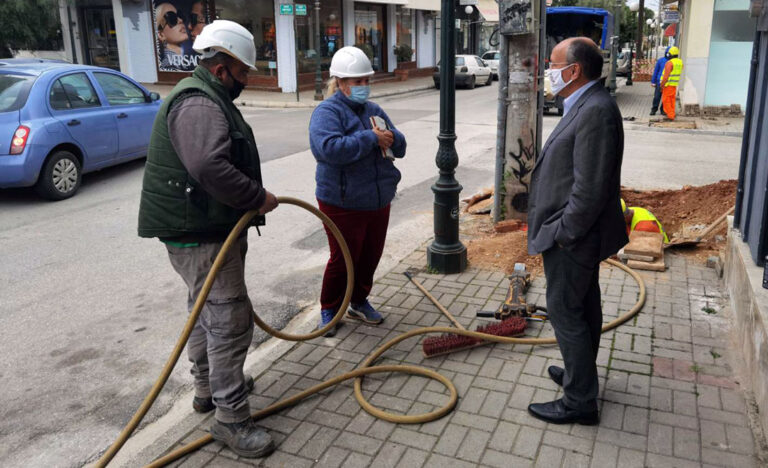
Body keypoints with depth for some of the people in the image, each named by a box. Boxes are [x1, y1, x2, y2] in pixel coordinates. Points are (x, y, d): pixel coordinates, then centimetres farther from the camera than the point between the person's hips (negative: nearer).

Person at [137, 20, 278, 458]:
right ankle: (231, 419, 3)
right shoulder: (199, 105, -20)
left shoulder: (208, 98, 18)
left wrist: (251, 200, 19)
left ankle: (209, 387, 40)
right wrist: (258, 197, -24)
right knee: (231, 321, -7)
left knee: (207, 312, 22)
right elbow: (210, 167, -36)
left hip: (205, 229, 12)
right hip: (200, 236, -12)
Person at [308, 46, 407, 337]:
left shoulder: (374, 111, 11)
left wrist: (391, 138, -11)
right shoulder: (327, 112, -12)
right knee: (343, 260, 2)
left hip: (379, 201, 7)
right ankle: (329, 310, 23)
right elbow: (328, 148, -31)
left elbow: (400, 147, 14)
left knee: (370, 257, 15)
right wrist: (371, 138, -26)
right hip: (343, 205, -7)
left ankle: (359, 302, 35)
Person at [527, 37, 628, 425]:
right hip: (579, 233, 10)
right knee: (584, 307, 21)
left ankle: (579, 402, 12)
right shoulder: (587, 106, 9)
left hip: (572, 237, -10)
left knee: (565, 311, -1)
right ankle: (581, 375, 38)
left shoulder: (595, 111, -23)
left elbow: (591, 188, -27)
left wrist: (563, 233, -19)